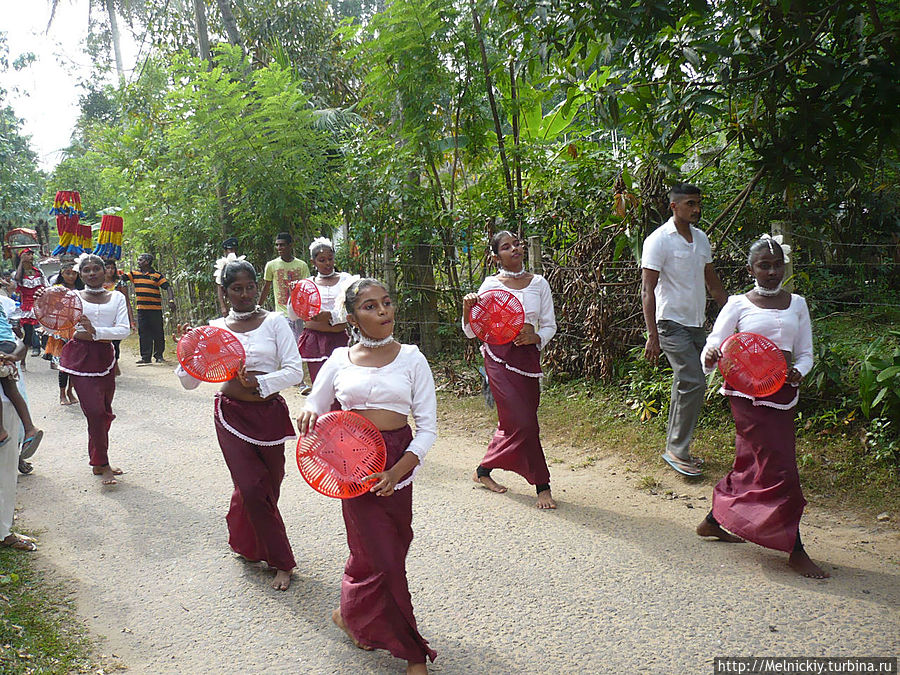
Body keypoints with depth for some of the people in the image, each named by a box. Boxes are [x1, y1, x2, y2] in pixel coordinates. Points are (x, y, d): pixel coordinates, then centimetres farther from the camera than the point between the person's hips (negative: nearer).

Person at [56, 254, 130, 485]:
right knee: (95, 412, -10)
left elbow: (125, 330, -5)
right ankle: (102, 465, 3)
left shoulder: (117, 298, 8)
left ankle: (98, 462, 26)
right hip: (80, 358, -3)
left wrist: (96, 332, -21)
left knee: (105, 413, 10)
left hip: (105, 357, 3)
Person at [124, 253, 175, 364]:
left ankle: (159, 356, 10)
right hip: (141, 309, 3)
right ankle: (146, 357, 6)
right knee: (143, 333, 2)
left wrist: (171, 300, -17)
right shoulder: (134, 273, 11)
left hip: (155, 309, -3)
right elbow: (122, 277, 8)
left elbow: (167, 287, -6)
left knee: (158, 333, 1)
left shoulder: (157, 275, 0)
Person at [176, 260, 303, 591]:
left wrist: (260, 382, -22)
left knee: (269, 486, 8)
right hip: (232, 413, 0)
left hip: (269, 412, 0)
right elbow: (190, 381, 4)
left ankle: (244, 542, 38)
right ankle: (281, 561, 10)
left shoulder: (274, 322, 0)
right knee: (253, 487, -7)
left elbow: (295, 370, -8)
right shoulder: (216, 328, 4)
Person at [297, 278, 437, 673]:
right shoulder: (340, 361, 2)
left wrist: (397, 472, -17)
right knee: (383, 556, -1)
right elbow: (313, 410, 14)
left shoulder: (411, 359, -1)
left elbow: (428, 428, -3)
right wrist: (309, 415, -12)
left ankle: (351, 615, 40)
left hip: (398, 460, 1)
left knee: (377, 549, 10)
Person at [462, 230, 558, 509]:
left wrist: (535, 337, -11)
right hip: (499, 356, -4)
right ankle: (542, 486, 2)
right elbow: (472, 332, 1)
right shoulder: (491, 284, 0)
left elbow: (550, 325, 9)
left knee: (510, 421, 10)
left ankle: (483, 471, 31)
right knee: (523, 422, -10)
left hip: (528, 356, 4)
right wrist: (467, 309, -19)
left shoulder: (539, 283, 8)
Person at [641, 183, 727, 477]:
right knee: (693, 383, -13)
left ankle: (675, 449, 19)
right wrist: (652, 335, -20)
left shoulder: (701, 238, 12)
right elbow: (647, 289, -14)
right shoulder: (659, 240, -11)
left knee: (685, 385, 10)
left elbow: (712, 281, 22)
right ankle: (677, 450, -3)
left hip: (696, 323, 7)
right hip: (672, 323, -7)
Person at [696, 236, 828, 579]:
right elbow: (713, 348, -4)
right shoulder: (738, 305, -1)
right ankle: (795, 549, 2)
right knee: (779, 468, -8)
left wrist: (797, 372, -10)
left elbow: (806, 353, 12)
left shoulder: (796, 304, 12)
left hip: (783, 393, 5)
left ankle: (713, 521, 29)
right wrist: (711, 356, -28)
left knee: (751, 462, 12)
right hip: (747, 392, -5)